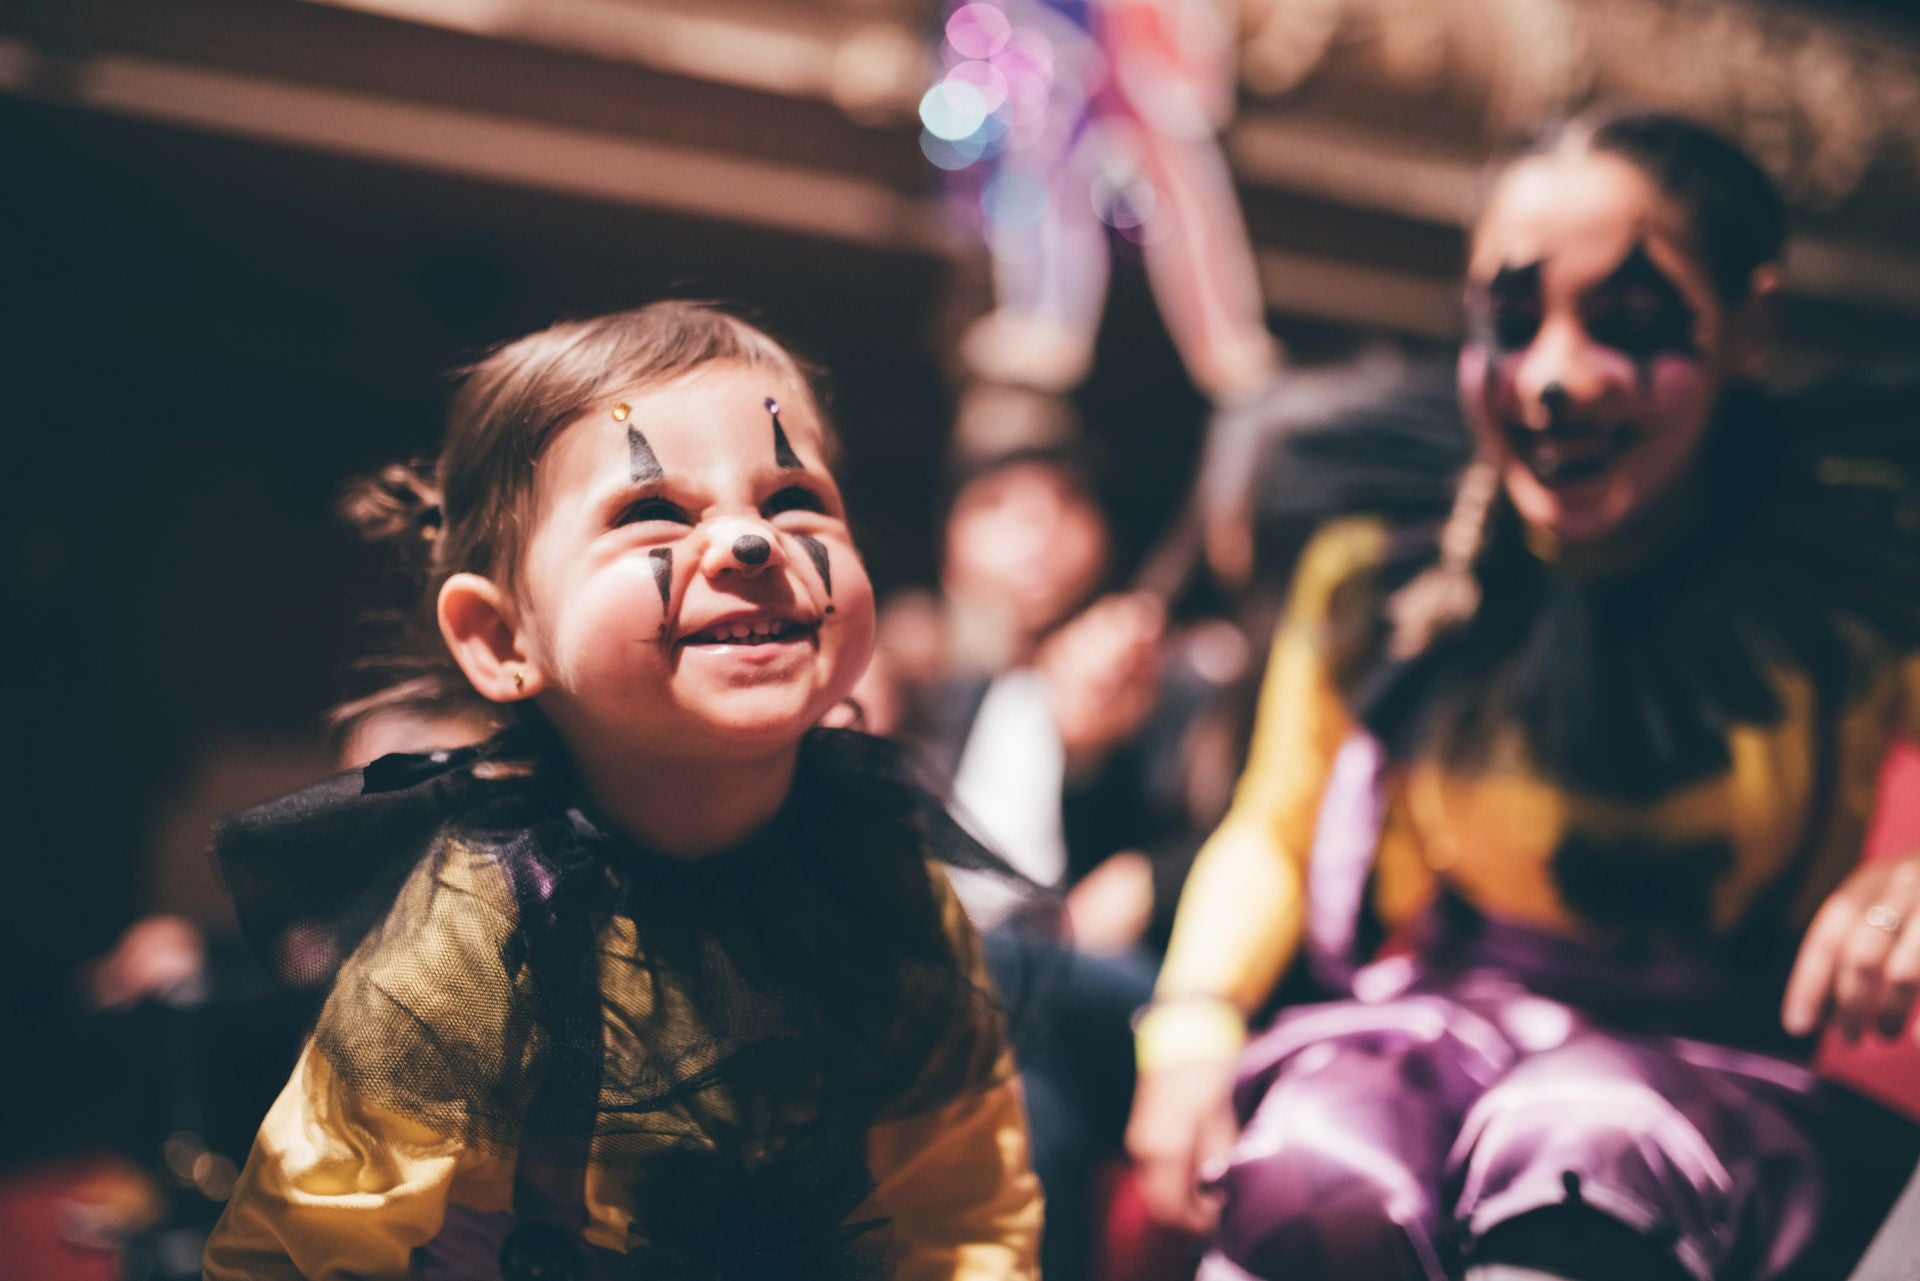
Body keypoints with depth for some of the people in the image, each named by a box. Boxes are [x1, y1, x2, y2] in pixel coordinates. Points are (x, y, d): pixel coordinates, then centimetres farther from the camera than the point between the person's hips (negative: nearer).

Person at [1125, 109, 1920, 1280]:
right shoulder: (1382, 570, 0)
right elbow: (1273, 836, 8)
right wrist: (1192, 1032, -9)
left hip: (1728, 1068, -1)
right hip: (1425, 1026, 2)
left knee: (1584, 1140, -37)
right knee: (1312, 1169, -32)